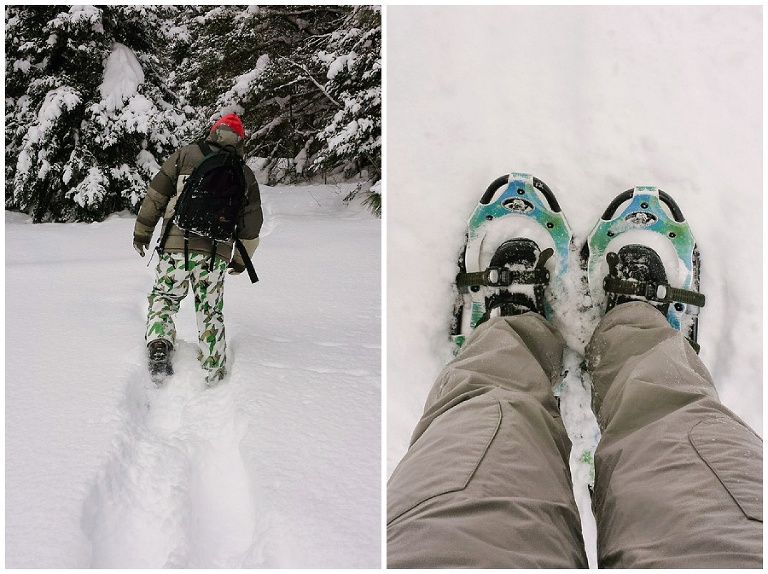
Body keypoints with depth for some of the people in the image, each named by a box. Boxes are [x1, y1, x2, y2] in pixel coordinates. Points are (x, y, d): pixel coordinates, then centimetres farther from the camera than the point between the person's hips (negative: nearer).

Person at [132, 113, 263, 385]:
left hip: (176, 243, -1)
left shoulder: (186, 154, 6)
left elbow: (156, 194, 5)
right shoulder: (246, 176, 12)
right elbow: (251, 225, 15)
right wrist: (240, 261, 26)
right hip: (216, 252, 2)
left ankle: (159, 346, -5)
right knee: (210, 312, 13)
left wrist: (142, 232, 14)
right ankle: (214, 372, 14)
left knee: (164, 298, 15)